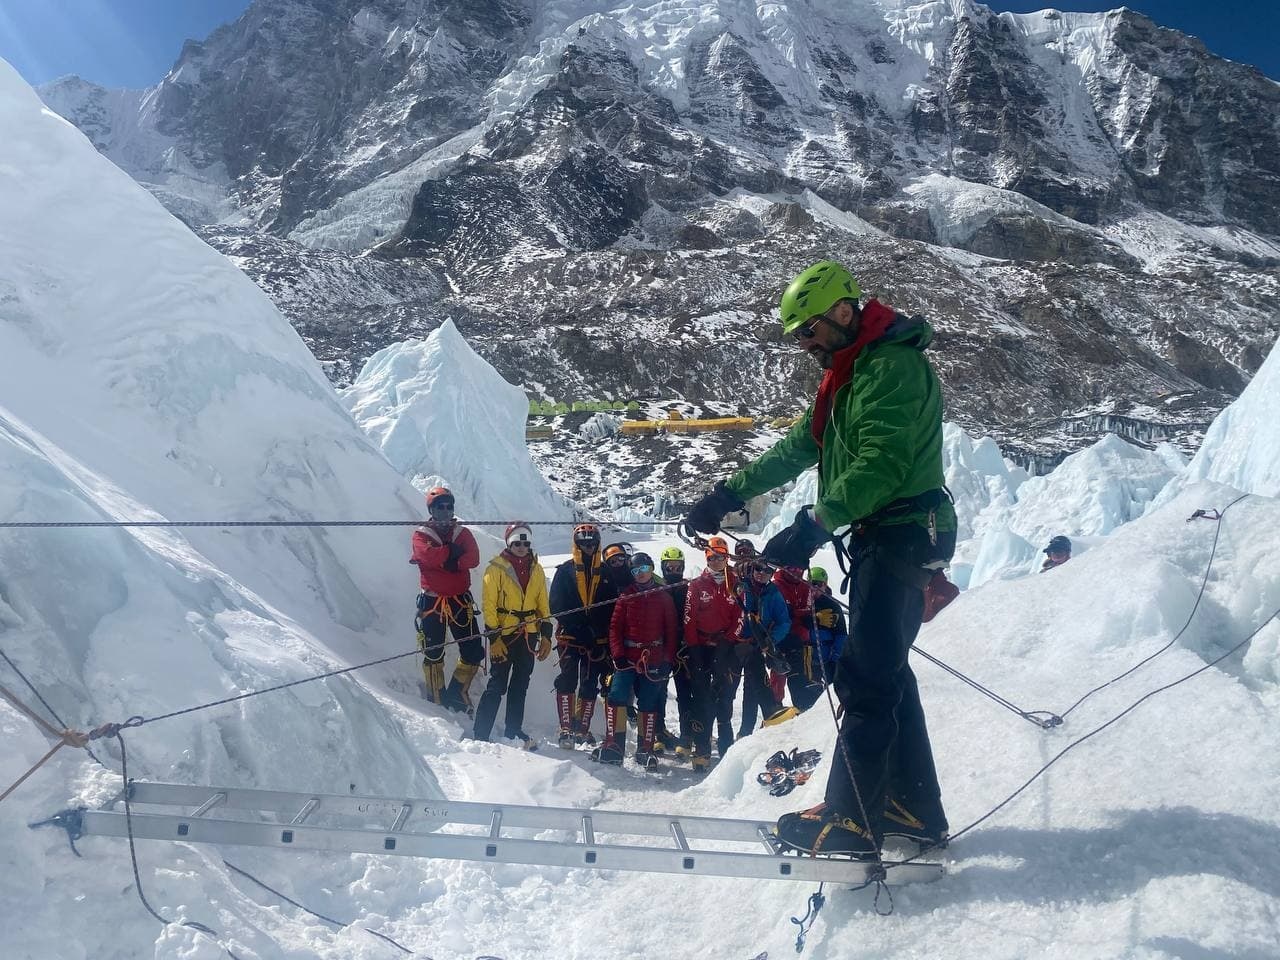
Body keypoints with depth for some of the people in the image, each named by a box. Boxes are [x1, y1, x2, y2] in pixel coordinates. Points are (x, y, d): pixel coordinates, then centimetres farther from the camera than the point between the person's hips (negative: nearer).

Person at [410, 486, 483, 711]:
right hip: (432, 602, -2)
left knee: (473, 653, 0)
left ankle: (457, 694, 18)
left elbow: (473, 559, -8)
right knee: (433, 654, 1)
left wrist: (452, 562, -19)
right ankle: (436, 699, 16)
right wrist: (452, 551, -11)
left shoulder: (463, 533, 11)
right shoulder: (421, 534, 3)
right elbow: (427, 555, -19)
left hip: (461, 601, 3)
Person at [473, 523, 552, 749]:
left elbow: (543, 605, 13)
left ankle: (513, 731, 23)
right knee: (497, 686, -6)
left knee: (520, 686, 12)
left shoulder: (537, 570, 11)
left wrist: (546, 635, 6)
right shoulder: (496, 568, -4)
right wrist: (494, 637, -14)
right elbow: (489, 605, -8)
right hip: (504, 635, -5)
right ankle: (480, 734, -1)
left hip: (529, 636, 5)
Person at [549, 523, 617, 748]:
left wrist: (603, 630, -3)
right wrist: (577, 625, -14)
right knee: (567, 681, -12)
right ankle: (566, 730, -10)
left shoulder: (607, 573, 9)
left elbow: (614, 606, 10)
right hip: (569, 637, -2)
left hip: (598, 641, 3)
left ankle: (582, 730, 19)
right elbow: (556, 604, -3)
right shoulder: (565, 571, 3)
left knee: (590, 686, 8)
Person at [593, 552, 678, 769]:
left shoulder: (664, 597, 8)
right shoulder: (626, 596, 8)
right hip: (627, 658, 0)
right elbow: (615, 627, 3)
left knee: (649, 704, 4)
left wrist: (668, 660, -1)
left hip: (654, 660, 0)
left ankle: (645, 750, 13)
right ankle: (613, 745, -8)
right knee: (617, 698, -13)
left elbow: (671, 631, 6)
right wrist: (618, 654, -8)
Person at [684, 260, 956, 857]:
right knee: (886, 673, 12)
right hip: (883, 538, 10)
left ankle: (852, 821, -5)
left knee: (865, 677, -10)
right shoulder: (850, 374, 19)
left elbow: (881, 464, -26)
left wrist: (813, 525, -33)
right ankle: (914, 809, 20)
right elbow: (797, 448, 23)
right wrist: (728, 494, 19)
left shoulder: (892, 366, -14)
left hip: (900, 535, -10)